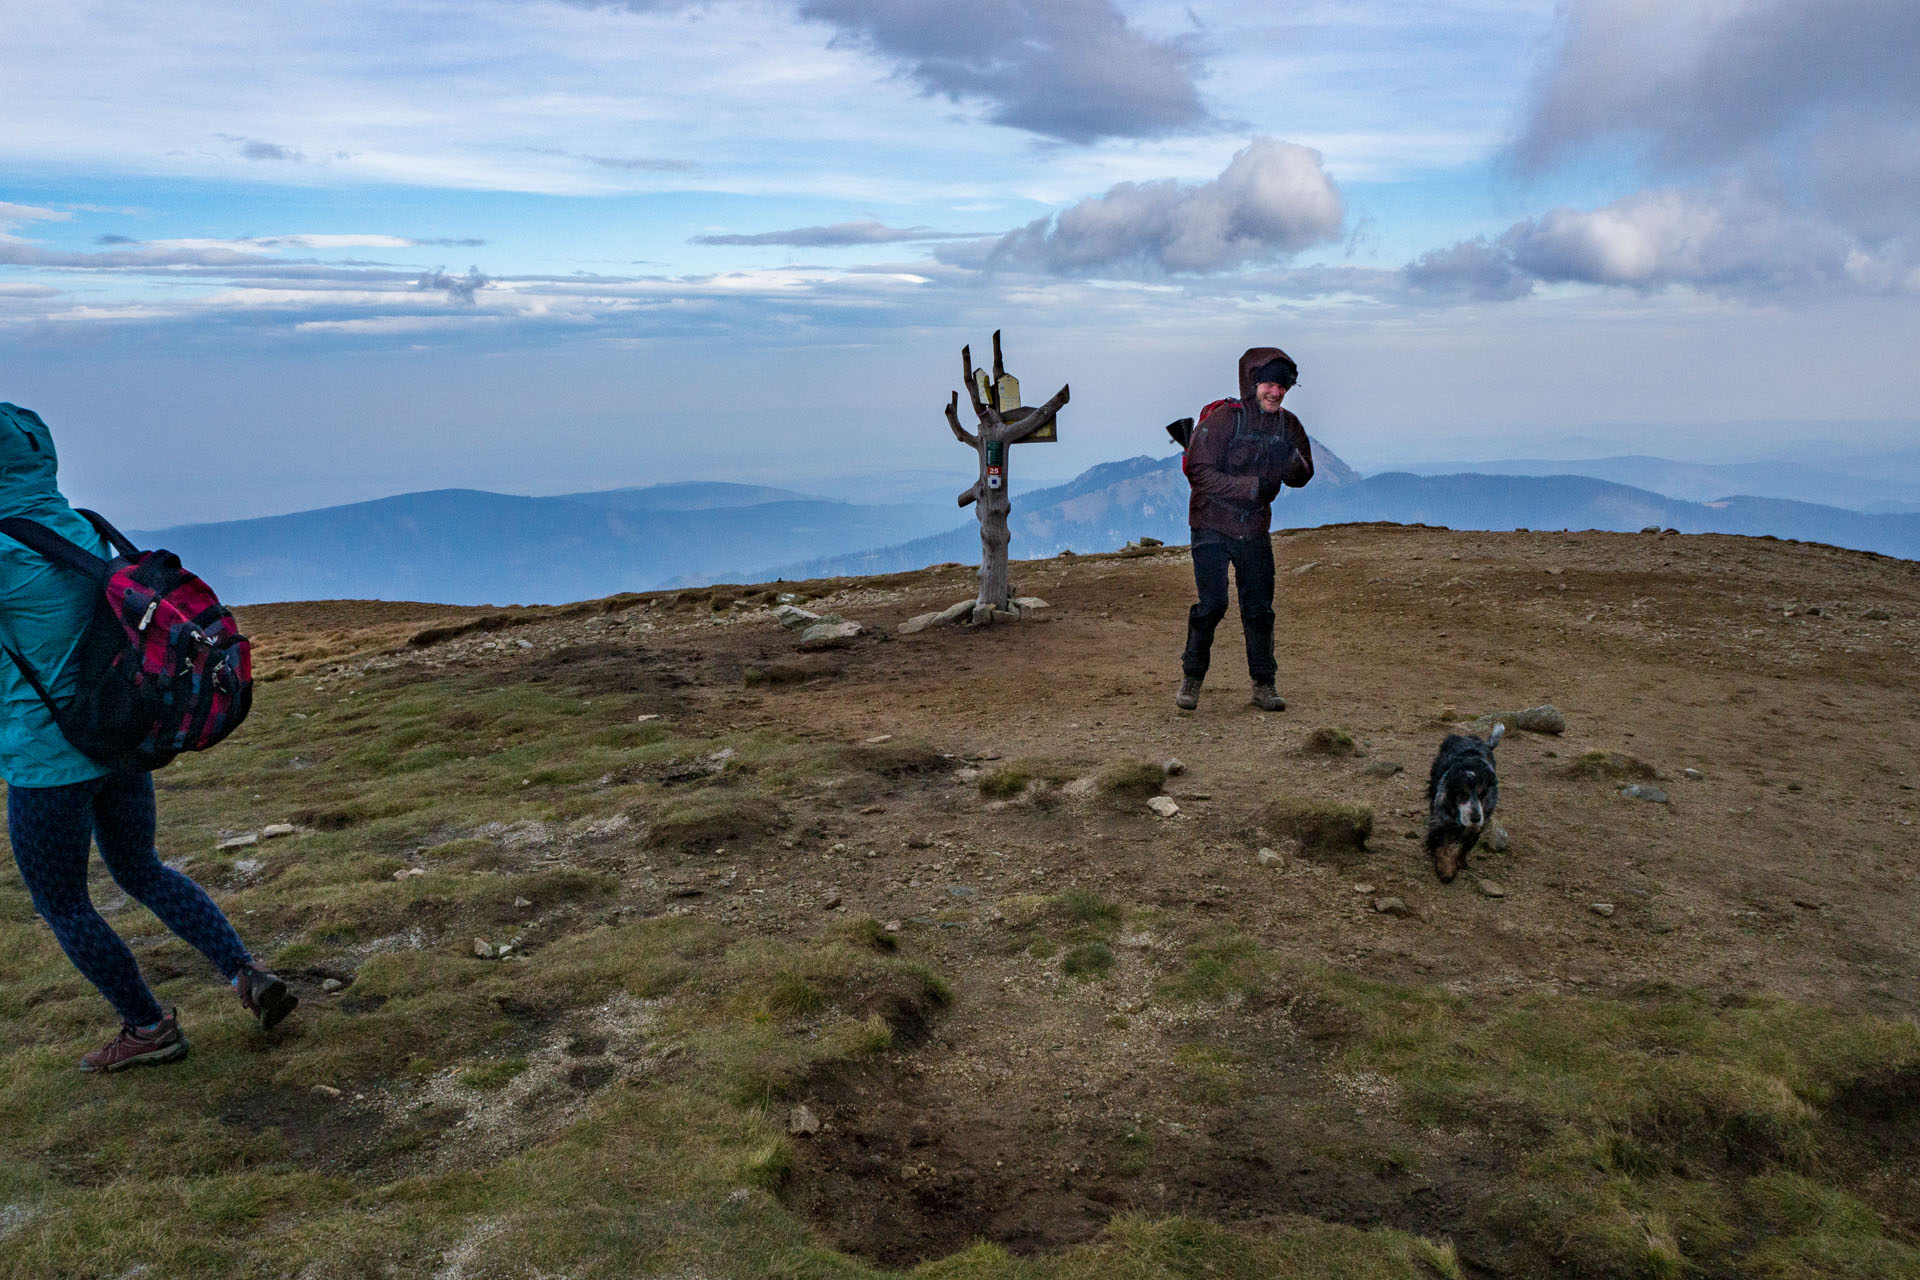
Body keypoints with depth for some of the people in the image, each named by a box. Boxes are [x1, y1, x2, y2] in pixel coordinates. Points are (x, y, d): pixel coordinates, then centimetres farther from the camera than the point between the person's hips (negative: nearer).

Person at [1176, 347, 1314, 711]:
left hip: (1255, 530, 5)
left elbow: (1302, 477, 7)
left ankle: (1264, 685, 15)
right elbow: (1199, 472, -19)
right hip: (1212, 526, -4)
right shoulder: (1222, 419, -14)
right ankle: (1191, 678, 8)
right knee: (1212, 603, -9)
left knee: (1259, 608, 5)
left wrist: (1292, 460, -17)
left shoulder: (1288, 425, 3)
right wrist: (1252, 486, -24)